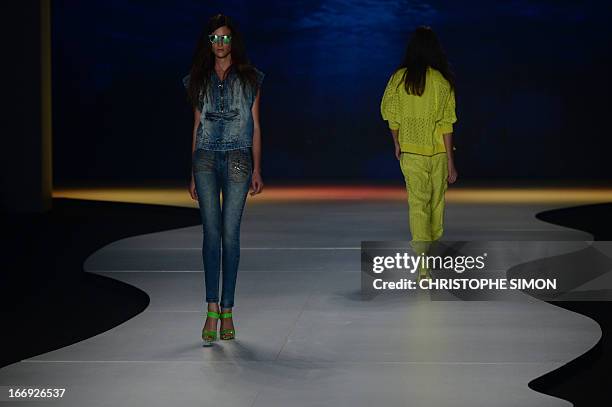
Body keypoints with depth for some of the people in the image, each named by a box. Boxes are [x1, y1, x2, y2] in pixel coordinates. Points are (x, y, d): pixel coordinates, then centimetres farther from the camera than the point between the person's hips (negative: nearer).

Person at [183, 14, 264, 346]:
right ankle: (212, 309, -11)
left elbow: (254, 126, 6)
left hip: (237, 159, -1)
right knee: (211, 232, -8)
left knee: (230, 234, -3)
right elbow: (197, 126, 14)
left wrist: (256, 170, 0)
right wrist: (193, 174, 11)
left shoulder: (249, 78, 7)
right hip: (206, 158, 1)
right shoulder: (200, 80, 12)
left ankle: (226, 310, 3)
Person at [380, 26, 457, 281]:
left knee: (417, 202, -1)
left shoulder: (399, 78, -6)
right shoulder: (442, 80, -11)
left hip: (411, 150, 0)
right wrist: (451, 162, -7)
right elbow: (446, 123, -11)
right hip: (438, 151, 0)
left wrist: (397, 144, 17)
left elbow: (391, 115, 1)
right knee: (437, 200, 19)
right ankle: (433, 247, 37)